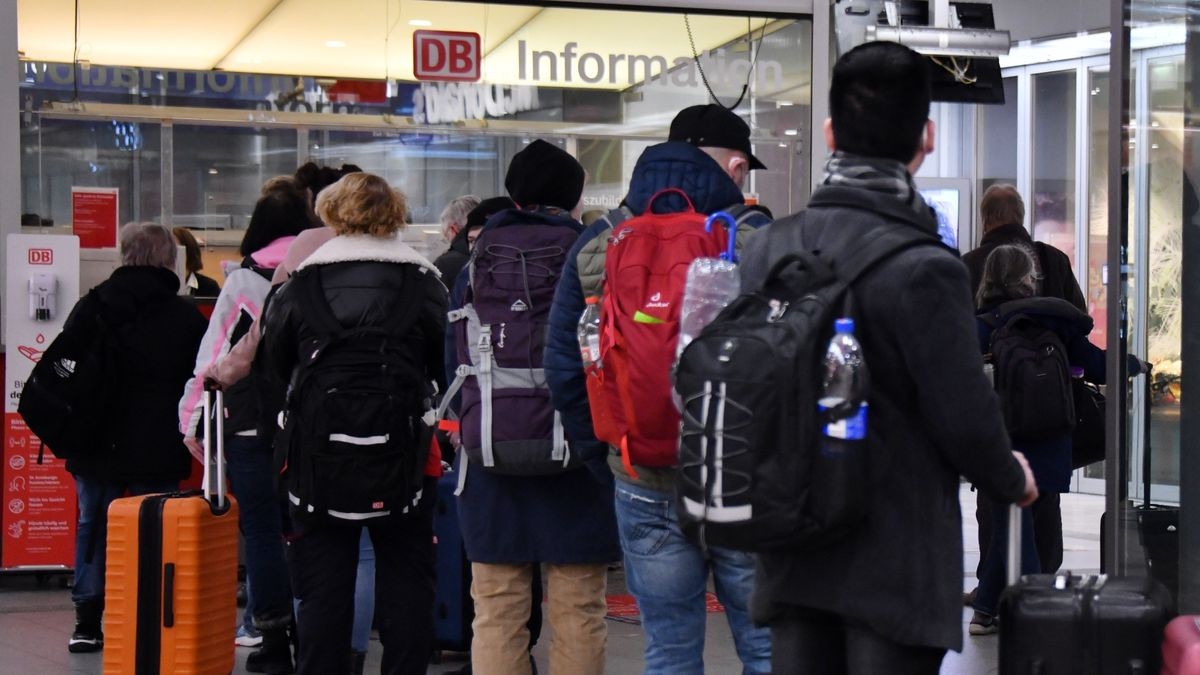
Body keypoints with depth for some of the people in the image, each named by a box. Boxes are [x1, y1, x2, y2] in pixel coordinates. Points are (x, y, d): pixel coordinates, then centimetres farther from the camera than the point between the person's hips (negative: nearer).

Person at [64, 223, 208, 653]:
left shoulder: (92, 307, 0)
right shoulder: (187, 316, -3)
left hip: (98, 444, 1)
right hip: (159, 450, -1)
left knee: (93, 528, 11)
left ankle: (88, 624, 11)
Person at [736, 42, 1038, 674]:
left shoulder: (763, 249, 0)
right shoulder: (924, 270, -18)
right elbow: (966, 420, -13)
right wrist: (1012, 479, 7)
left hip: (789, 561, 6)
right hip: (897, 567, -5)